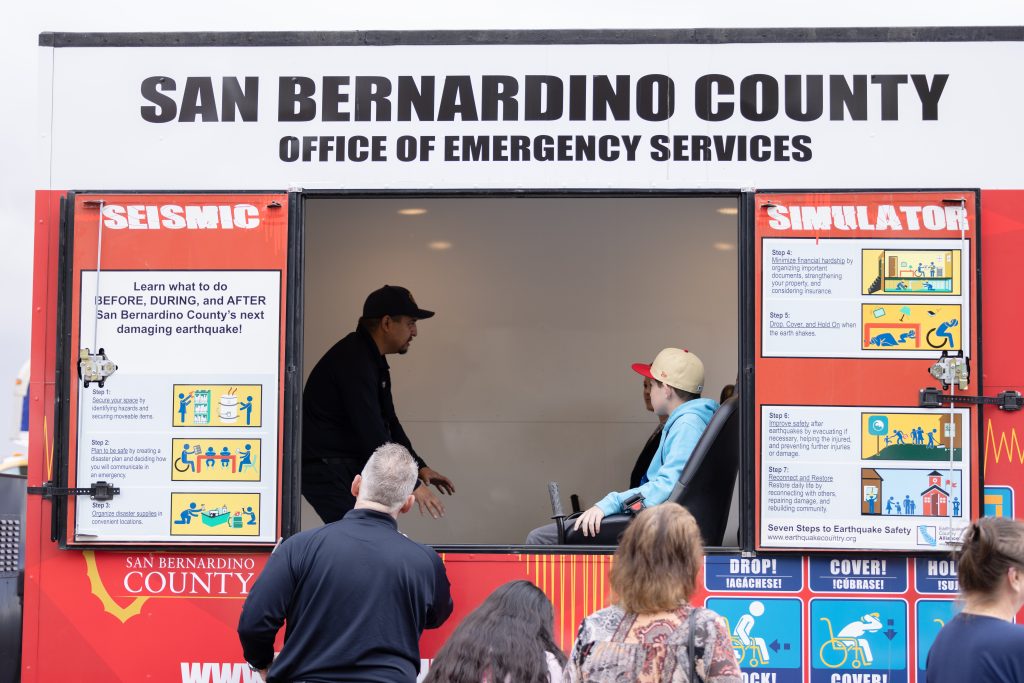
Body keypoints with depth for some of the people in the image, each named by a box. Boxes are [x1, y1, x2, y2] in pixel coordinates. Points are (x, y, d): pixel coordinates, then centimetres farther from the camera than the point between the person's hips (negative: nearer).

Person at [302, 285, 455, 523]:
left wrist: (420, 467, 10)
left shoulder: (372, 360, 12)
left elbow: (387, 422, 17)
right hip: (323, 467, -10)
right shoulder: (354, 362, -22)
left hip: (346, 465, 10)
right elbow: (371, 434, -26)